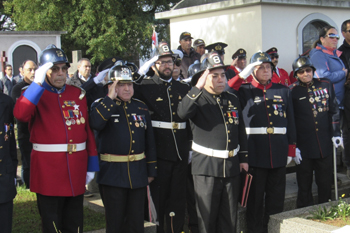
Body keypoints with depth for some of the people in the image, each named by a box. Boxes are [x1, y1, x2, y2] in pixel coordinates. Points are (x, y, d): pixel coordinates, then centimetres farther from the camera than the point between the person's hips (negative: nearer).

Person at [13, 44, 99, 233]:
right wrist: (38, 83, -26)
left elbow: (88, 130, 9)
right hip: (48, 171, -4)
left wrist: (92, 165, 7)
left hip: (76, 170, 4)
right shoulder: (35, 94, -2)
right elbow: (20, 114, -25)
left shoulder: (78, 94, 9)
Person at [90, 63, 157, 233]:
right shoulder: (101, 105, -1)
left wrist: (151, 170, 11)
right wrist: (110, 98, -20)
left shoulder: (141, 107, 10)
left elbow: (150, 142, 13)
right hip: (112, 173, -3)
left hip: (138, 173, 4)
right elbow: (95, 123, -27)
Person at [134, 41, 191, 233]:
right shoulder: (144, 86, 0)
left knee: (178, 200, 11)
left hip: (181, 153, 4)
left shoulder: (184, 88, 12)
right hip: (158, 153, -4)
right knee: (157, 199, 5)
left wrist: (190, 146, 13)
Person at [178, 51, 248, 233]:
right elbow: (182, 113, -26)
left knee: (229, 218, 12)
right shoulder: (198, 100, -3)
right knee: (207, 218, 3)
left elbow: (241, 131, 18)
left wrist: (243, 158, 14)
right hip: (206, 167, -4)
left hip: (231, 167, 5)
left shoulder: (233, 100, 12)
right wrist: (198, 88, -28)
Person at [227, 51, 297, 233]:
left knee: (276, 197, 10)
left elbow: (290, 122, 11)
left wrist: (291, 149, 7)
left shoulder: (283, 91, 11)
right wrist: (242, 75, -17)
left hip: (279, 153, 3)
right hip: (255, 154, -2)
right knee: (255, 197, 6)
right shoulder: (245, 91, 4)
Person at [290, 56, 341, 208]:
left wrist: (336, 133, 4)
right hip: (304, 148, -2)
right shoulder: (292, 91, -3)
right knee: (304, 187, 6)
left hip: (325, 145, 3)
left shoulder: (326, 85, 6)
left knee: (325, 184, 11)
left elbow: (334, 110, 11)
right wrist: (293, 146, -6)